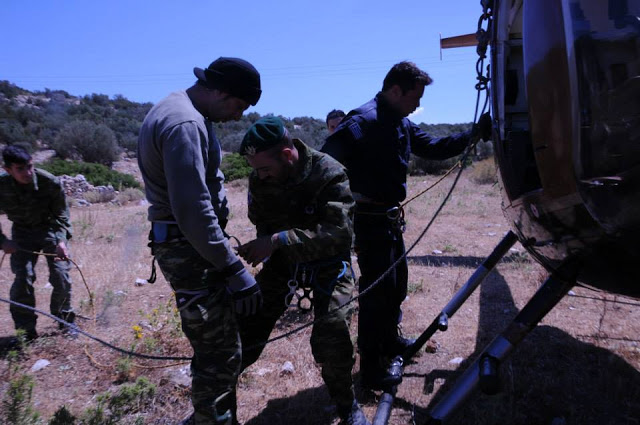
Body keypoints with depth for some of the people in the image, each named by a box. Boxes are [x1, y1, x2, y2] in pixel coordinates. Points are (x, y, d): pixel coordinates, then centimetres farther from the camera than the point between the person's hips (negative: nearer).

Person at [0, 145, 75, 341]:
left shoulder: (50, 182, -24)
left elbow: (61, 214, -11)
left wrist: (61, 240, -25)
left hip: (50, 228, -1)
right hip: (22, 232, 1)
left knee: (61, 276, -7)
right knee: (23, 278, -10)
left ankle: (65, 319, 16)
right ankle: (26, 329, 8)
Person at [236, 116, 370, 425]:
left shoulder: (329, 174, -23)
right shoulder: (259, 180, -9)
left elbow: (340, 232, -32)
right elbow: (262, 224, 6)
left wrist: (279, 240, -39)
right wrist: (263, 247, -18)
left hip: (327, 264, -3)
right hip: (281, 260, 4)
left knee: (331, 339, -18)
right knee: (245, 332, -4)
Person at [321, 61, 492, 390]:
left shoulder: (401, 124, 11)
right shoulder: (364, 121, -19)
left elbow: (433, 148, 19)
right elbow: (326, 160, -29)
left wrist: (474, 134, 13)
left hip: (390, 217, 10)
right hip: (369, 218, -10)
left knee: (397, 281, 22)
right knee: (377, 288, -2)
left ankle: (390, 340, 44)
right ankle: (370, 366, 15)